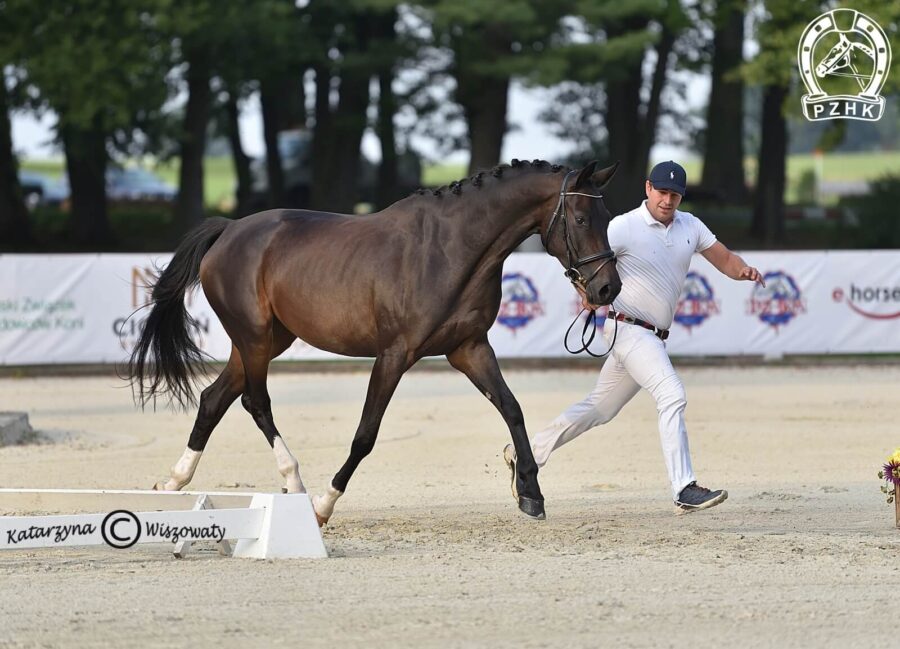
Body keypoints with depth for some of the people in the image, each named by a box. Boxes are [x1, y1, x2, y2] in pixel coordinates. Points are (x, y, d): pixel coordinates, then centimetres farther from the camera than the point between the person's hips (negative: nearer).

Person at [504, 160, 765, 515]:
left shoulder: (689, 226, 8)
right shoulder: (625, 227, -10)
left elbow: (724, 259, 9)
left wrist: (744, 270, -15)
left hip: (653, 338, 8)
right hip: (628, 329, -8)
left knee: (599, 408, 15)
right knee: (672, 396, -22)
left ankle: (526, 455, 27)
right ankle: (684, 491, -25)